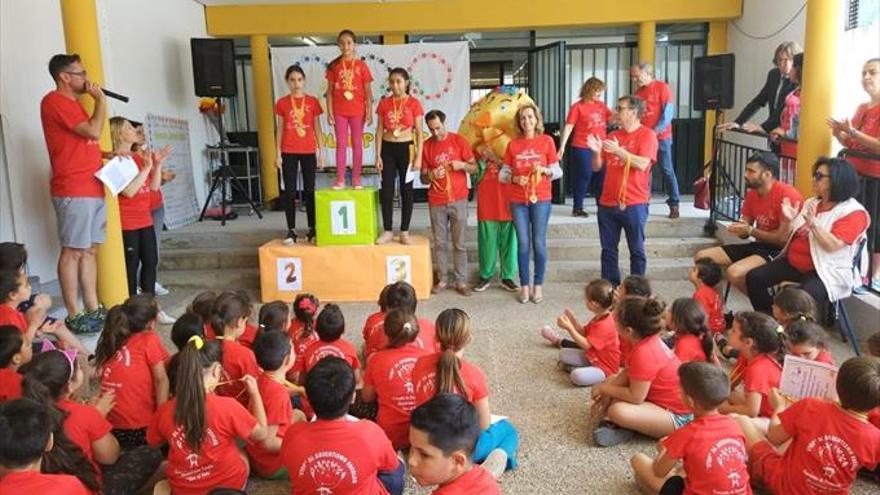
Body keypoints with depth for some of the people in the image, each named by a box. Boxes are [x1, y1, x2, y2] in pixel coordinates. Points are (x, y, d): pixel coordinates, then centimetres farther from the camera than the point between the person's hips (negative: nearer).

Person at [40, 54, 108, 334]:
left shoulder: (72, 102, 22)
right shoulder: (55, 101, -8)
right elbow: (94, 131, -18)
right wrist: (100, 99, -4)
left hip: (91, 188, 9)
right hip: (73, 191, -9)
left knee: (89, 251, 9)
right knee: (73, 252, -6)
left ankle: (94, 310, 14)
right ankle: (74, 316, -2)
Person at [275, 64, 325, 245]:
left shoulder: (313, 102, 2)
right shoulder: (282, 103, 3)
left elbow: (317, 128, 5)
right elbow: (279, 130, 5)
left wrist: (321, 152, 0)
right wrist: (278, 154, 0)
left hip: (309, 152, 0)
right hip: (289, 152, 0)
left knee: (309, 190, 5)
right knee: (290, 190, 1)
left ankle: (312, 228, 11)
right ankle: (291, 230, 6)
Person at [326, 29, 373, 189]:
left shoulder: (361, 65, -1)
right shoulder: (334, 66, 3)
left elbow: (368, 91, -1)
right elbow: (330, 91, 3)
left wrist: (369, 112, -6)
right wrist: (329, 112, -3)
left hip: (357, 111, -1)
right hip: (339, 111, 1)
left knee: (357, 144, 5)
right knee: (341, 144, 4)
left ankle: (356, 178, 11)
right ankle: (340, 179, 8)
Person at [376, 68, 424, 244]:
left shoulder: (414, 103, -3)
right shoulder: (384, 103, 3)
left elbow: (419, 132, -3)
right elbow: (379, 130, 4)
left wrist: (418, 157, -9)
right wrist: (378, 155, -2)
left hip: (406, 148, -2)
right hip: (388, 149, 2)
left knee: (406, 190, 4)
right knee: (386, 190, 2)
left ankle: (404, 232, 12)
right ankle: (387, 231, 11)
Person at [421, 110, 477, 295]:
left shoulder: (459, 141, 0)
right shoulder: (426, 146, 4)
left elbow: (474, 168, 3)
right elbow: (423, 177, 9)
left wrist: (462, 165, -18)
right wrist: (430, 175, -14)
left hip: (458, 200, -2)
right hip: (436, 202, 2)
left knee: (459, 243, 1)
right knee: (439, 243, 5)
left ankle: (461, 281, 9)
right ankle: (442, 280, 15)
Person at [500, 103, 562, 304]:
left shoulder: (547, 141, 1)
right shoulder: (513, 144, 5)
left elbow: (558, 171, 2)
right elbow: (502, 174, 6)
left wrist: (544, 170, -18)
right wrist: (515, 178, -14)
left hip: (541, 199, -1)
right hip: (518, 201, 1)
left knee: (539, 243, 1)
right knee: (523, 244, 4)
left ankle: (538, 286, 13)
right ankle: (524, 286, 14)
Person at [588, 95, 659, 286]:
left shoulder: (647, 134, -3)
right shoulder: (613, 136, 13)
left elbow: (642, 164, -17)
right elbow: (598, 167, 13)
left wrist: (618, 150, -20)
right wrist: (597, 152, -7)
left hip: (634, 204, -5)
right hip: (608, 202, 5)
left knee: (636, 249, 4)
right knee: (608, 249, 9)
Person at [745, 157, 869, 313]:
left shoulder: (853, 212, -10)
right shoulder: (811, 203, 13)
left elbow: (832, 246, -23)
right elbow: (792, 236, 18)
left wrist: (813, 223, -32)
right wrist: (789, 220, -2)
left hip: (826, 271, -7)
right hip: (793, 263, 8)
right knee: (754, 278, -8)